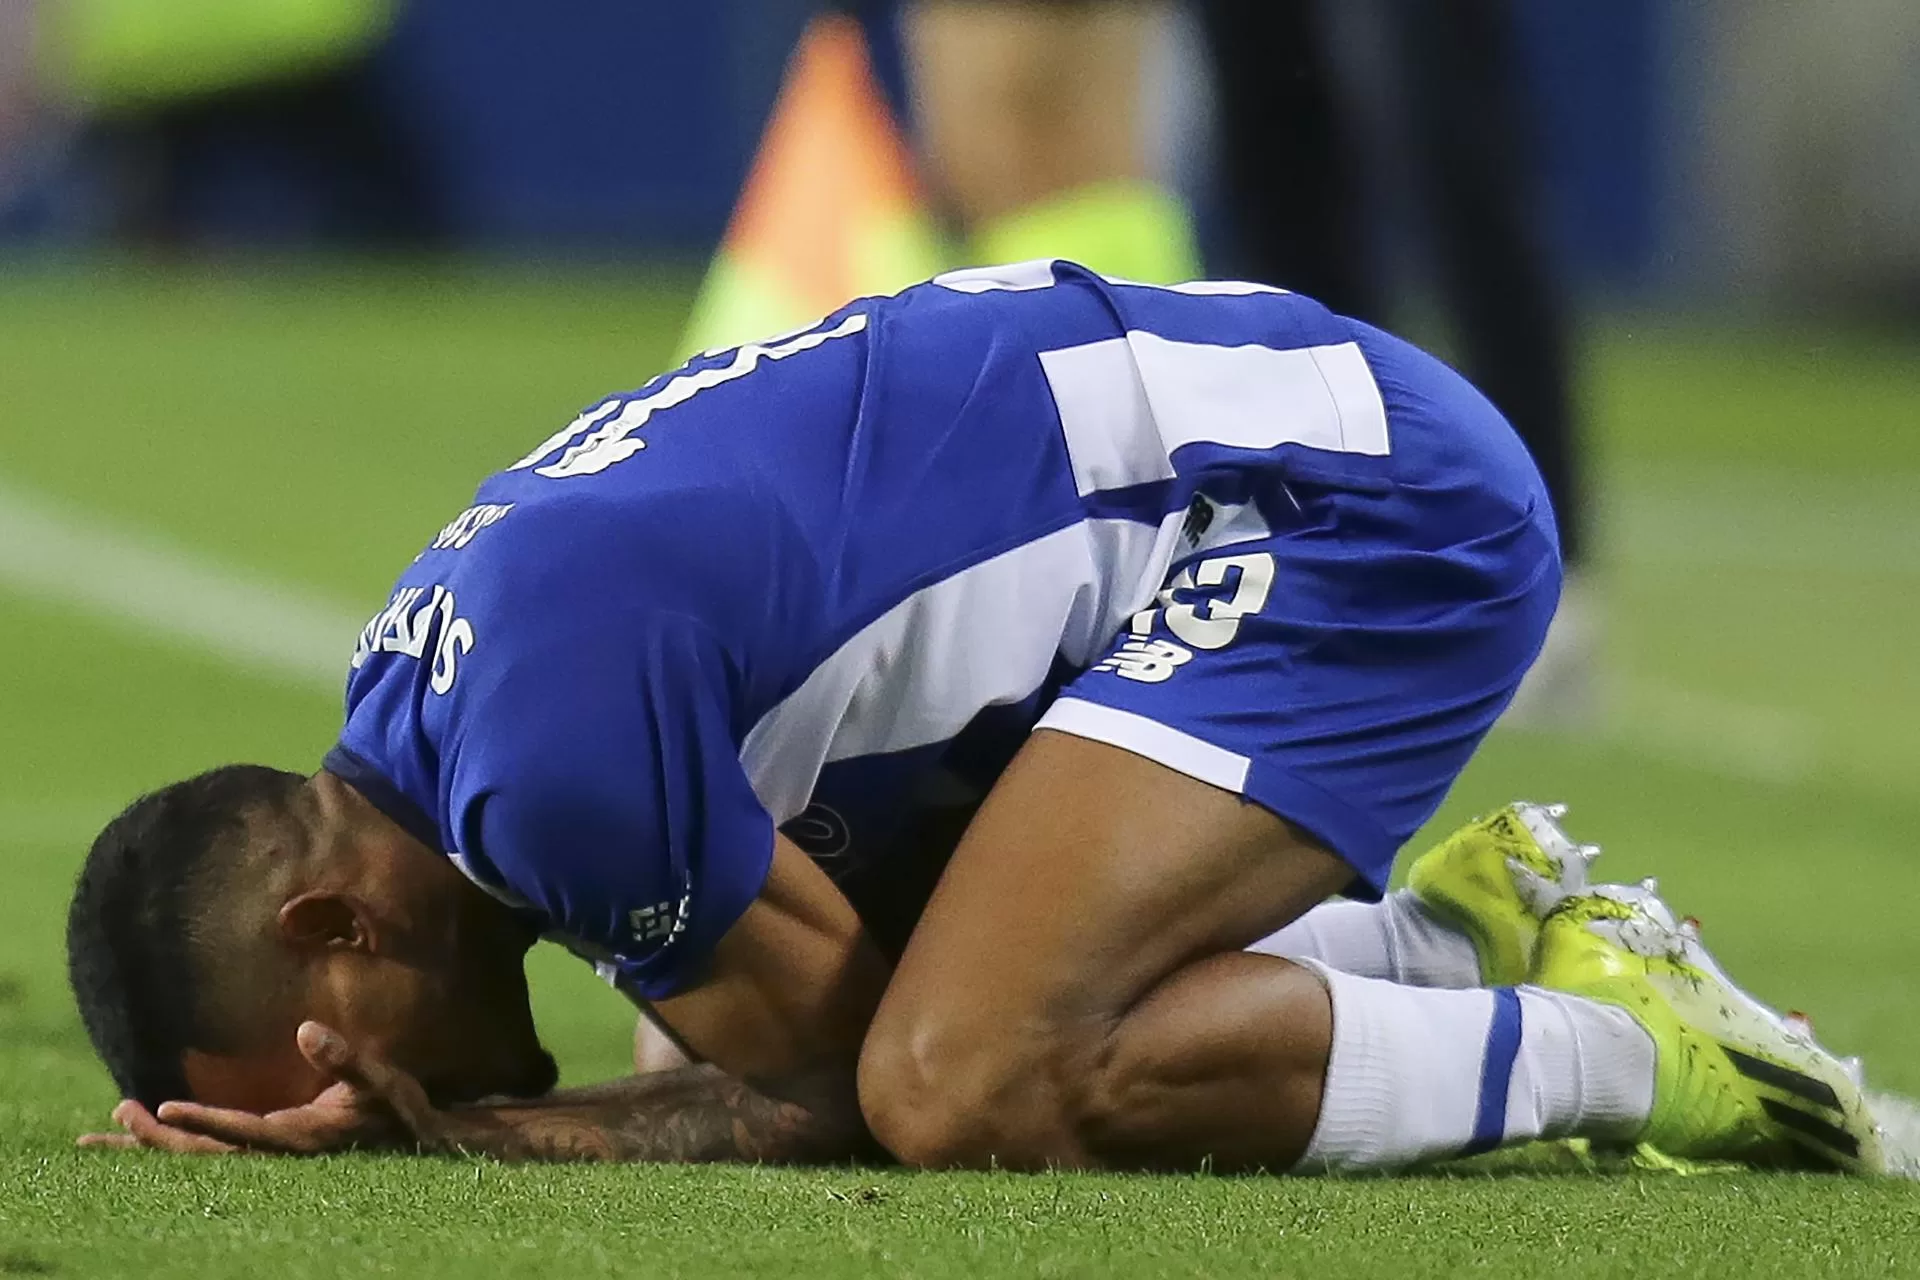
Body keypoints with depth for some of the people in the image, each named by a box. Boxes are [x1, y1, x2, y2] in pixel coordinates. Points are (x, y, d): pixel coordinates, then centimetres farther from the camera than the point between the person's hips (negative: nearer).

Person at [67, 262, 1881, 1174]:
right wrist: (406, 1115, -2)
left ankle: (1599, 1050, -7)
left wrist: (439, 1131, -10)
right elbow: (829, 1028, 10)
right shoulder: (416, 698, 7)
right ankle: (1457, 933, 18)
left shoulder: (552, 745, -25)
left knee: (974, 1086, -23)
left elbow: (831, 1093, -14)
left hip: (1363, 504, -10)